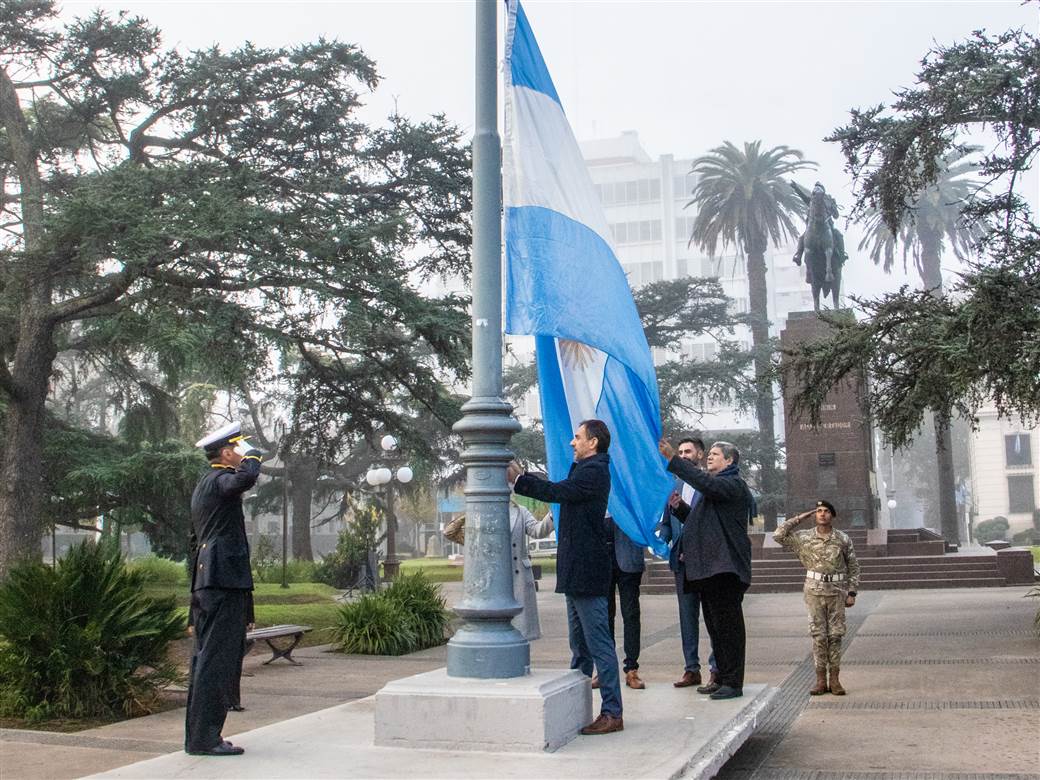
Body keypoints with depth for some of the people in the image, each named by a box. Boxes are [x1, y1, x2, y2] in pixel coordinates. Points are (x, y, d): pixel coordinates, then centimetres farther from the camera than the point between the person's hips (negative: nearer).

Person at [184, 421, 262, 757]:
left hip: (206, 583, 11)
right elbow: (246, 477, -36)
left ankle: (199, 735, 19)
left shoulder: (204, 485, 22)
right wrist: (250, 454, -14)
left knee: (205, 659, 13)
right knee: (218, 660, -7)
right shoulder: (220, 480, -10)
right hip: (225, 581, -11)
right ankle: (204, 738, -4)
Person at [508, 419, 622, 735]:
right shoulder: (586, 469, 19)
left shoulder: (594, 470, -13)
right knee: (579, 645, 16)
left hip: (586, 571, -11)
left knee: (598, 643, -7)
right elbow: (559, 491, 15)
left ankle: (612, 713, -3)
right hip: (577, 570, 11)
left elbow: (557, 492, -21)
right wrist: (521, 477, 9)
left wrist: (519, 479, -14)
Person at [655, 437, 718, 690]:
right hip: (682, 559, 6)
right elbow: (666, 520, 15)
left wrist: (683, 509, -25)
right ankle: (692, 669, 18)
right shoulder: (676, 485, 14)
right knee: (687, 616, 11)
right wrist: (659, 538, -3)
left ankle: (716, 669, 4)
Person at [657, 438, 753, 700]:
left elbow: (705, 483, -27)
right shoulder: (716, 486, 24)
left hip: (726, 567, -10)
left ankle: (733, 683, -3)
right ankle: (722, 678, 19)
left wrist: (672, 459, -28)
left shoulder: (734, 485, -7)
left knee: (728, 624, -7)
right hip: (708, 567, 10)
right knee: (715, 625, 12)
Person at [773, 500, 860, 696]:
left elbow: (853, 567, 7)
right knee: (818, 635, 1)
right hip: (814, 590, 0)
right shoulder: (805, 538, 3)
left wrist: (852, 593, 1)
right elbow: (779, 535, -5)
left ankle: (835, 680, 8)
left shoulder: (843, 539, 4)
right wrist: (799, 518, -1)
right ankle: (821, 680, 6)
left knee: (835, 635, 2)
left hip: (837, 591, 0)